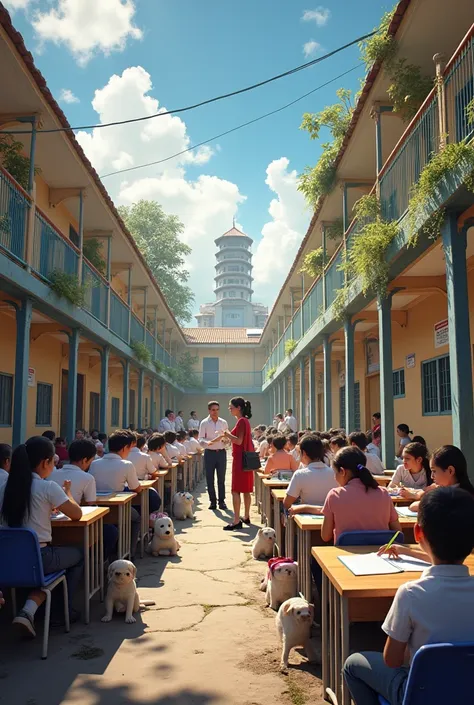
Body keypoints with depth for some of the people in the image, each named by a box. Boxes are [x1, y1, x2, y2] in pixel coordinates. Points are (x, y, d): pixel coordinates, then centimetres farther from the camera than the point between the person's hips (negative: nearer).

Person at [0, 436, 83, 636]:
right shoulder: (48, 487, -14)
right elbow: (76, 514, -5)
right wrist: (67, 492, 11)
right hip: (38, 557, -5)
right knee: (79, 554, 22)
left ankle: (29, 611, 11)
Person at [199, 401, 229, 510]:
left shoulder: (223, 422, 6)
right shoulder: (204, 423, 0)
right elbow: (200, 439, -4)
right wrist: (208, 442, -24)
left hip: (221, 452, 1)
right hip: (209, 453, -1)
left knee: (221, 479, 5)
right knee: (210, 479, 4)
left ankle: (222, 501, 13)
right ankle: (212, 501, 14)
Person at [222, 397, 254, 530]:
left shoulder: (241, 421, -14)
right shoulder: (245, 421, 15)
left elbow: (239, 441, -21)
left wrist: (227, 433, -12)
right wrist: (228, 435, 20)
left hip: (240, 459, -10)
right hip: (246, 458, 10)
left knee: (236, 490, -10)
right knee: (246, 489, 14)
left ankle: (236, 521, -11)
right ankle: (246, 517, 22)